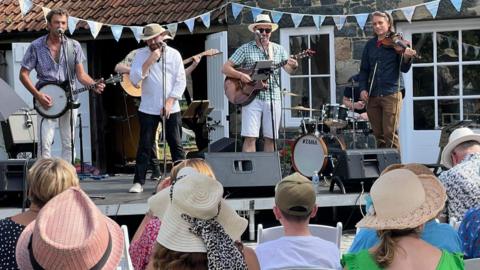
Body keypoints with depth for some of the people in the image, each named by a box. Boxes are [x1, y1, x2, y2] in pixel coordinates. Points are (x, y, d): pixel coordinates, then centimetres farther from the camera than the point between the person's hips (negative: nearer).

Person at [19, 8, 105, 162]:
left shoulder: (74, 46, 2)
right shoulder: (36, 46, -4)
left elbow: (80, 74, 2)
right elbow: (23, 74, -1)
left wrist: (94, 85, -18)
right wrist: (38, 95, -13)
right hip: (47, 101, -2)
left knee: (68, 143, 4)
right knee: (45, 142, -11)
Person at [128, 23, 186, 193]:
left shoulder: (174, 54, 2)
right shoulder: (141, 55, 2)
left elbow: (181, 81, 0)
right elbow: (134, 79, -8)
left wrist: (170, 102, -10)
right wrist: (150, 61, -15)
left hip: (171, 108, 0)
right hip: (148, 108, 0)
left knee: (176, 145, 4)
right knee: (145, 147, -1)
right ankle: (139, 182, 2)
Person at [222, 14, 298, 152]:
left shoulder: (279, 50, 11)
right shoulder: (245, 49, 3)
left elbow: (289, 70, 5)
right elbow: (225, 68, 0)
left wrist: (293, 67, -18)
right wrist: (240, 75, -18)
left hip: (273, 98, 3)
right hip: (251, 97, -3)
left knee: (270, 138, 5)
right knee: (250, 137, -9)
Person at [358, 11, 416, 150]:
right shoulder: (370, 45, 12)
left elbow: (404, 69, -3)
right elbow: (364, 70, 16)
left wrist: (406, 57, -23)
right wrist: (363, 89, 2)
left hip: (391, 94, -4)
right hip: (372, 96, 4)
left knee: (390, 134, -7)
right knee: (379, 136, 8)